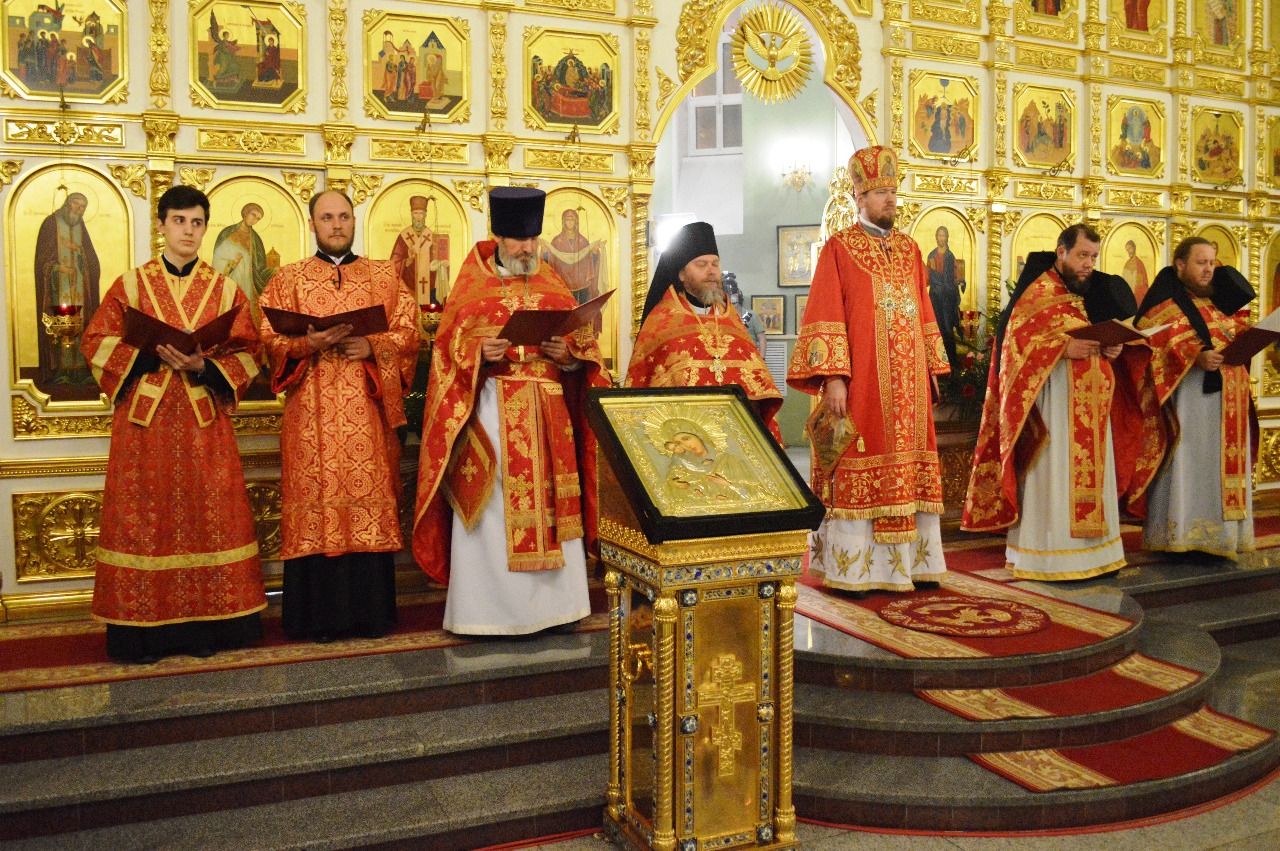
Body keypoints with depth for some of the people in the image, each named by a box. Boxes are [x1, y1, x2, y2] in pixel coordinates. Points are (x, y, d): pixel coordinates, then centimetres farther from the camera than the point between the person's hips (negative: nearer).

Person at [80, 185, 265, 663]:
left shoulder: (225, 290, 8)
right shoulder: (129, 285, 7)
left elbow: (247, 354, 2)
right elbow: (97, 344, 2)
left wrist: (204, 366, -15)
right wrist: (153, 354, -13)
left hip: (204, 420, 1)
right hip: (144, 419, 0)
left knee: (207, 518, 1)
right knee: (144, 519, 0)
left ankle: (206, 625, 10)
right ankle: (144, 630, 8)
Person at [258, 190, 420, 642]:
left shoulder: (384, 275, 14)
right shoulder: (288, 279, 11)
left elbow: (407, 332, 5)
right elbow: (270, 338, 3)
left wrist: (372, 346, -13)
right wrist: (307, 343, -16)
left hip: (368, 412, 1)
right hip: (312, 413, 0)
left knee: (371, 499, -1)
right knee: (315, 501, -3)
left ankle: (371, 610, 7)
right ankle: (317, 614, 4)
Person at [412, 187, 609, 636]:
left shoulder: (554, 287, 12)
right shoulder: (471, 287, 5)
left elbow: (584, 343, 8)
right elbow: (449, 347, 0)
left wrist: (567, 353, -12)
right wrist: (478, 352, -18)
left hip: (547, 415, 3)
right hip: (490, 414, -2)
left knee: (549, 507, 5)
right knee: (490, 512, -2)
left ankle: (551, 604, 15)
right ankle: (486, 610, 8)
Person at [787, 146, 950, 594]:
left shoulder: (909, 249, 16)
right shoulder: (839, 248, -1)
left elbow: (924, 314, 18)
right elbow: (825, 317, -8)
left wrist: (933, 370, 13)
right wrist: (833, 377, -16)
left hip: (908, 382, 6)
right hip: (861, 381, -5)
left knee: (907, 467, 7)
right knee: (857, 470, -4)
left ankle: (910, 562, 14)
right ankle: (851, 568, 4)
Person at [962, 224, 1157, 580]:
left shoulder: (1096, 291, 16)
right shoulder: (1036, 292, -5)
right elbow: (1015, 337, -14)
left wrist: (1116, 348, -5)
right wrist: (1063, 347, -24)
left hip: (1092, 401, 7)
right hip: (1052, 398, -7)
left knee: (1092, 476, 9)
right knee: (1052, 476, -6)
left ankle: (1091, 551, 17)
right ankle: (1047, 555, 0)